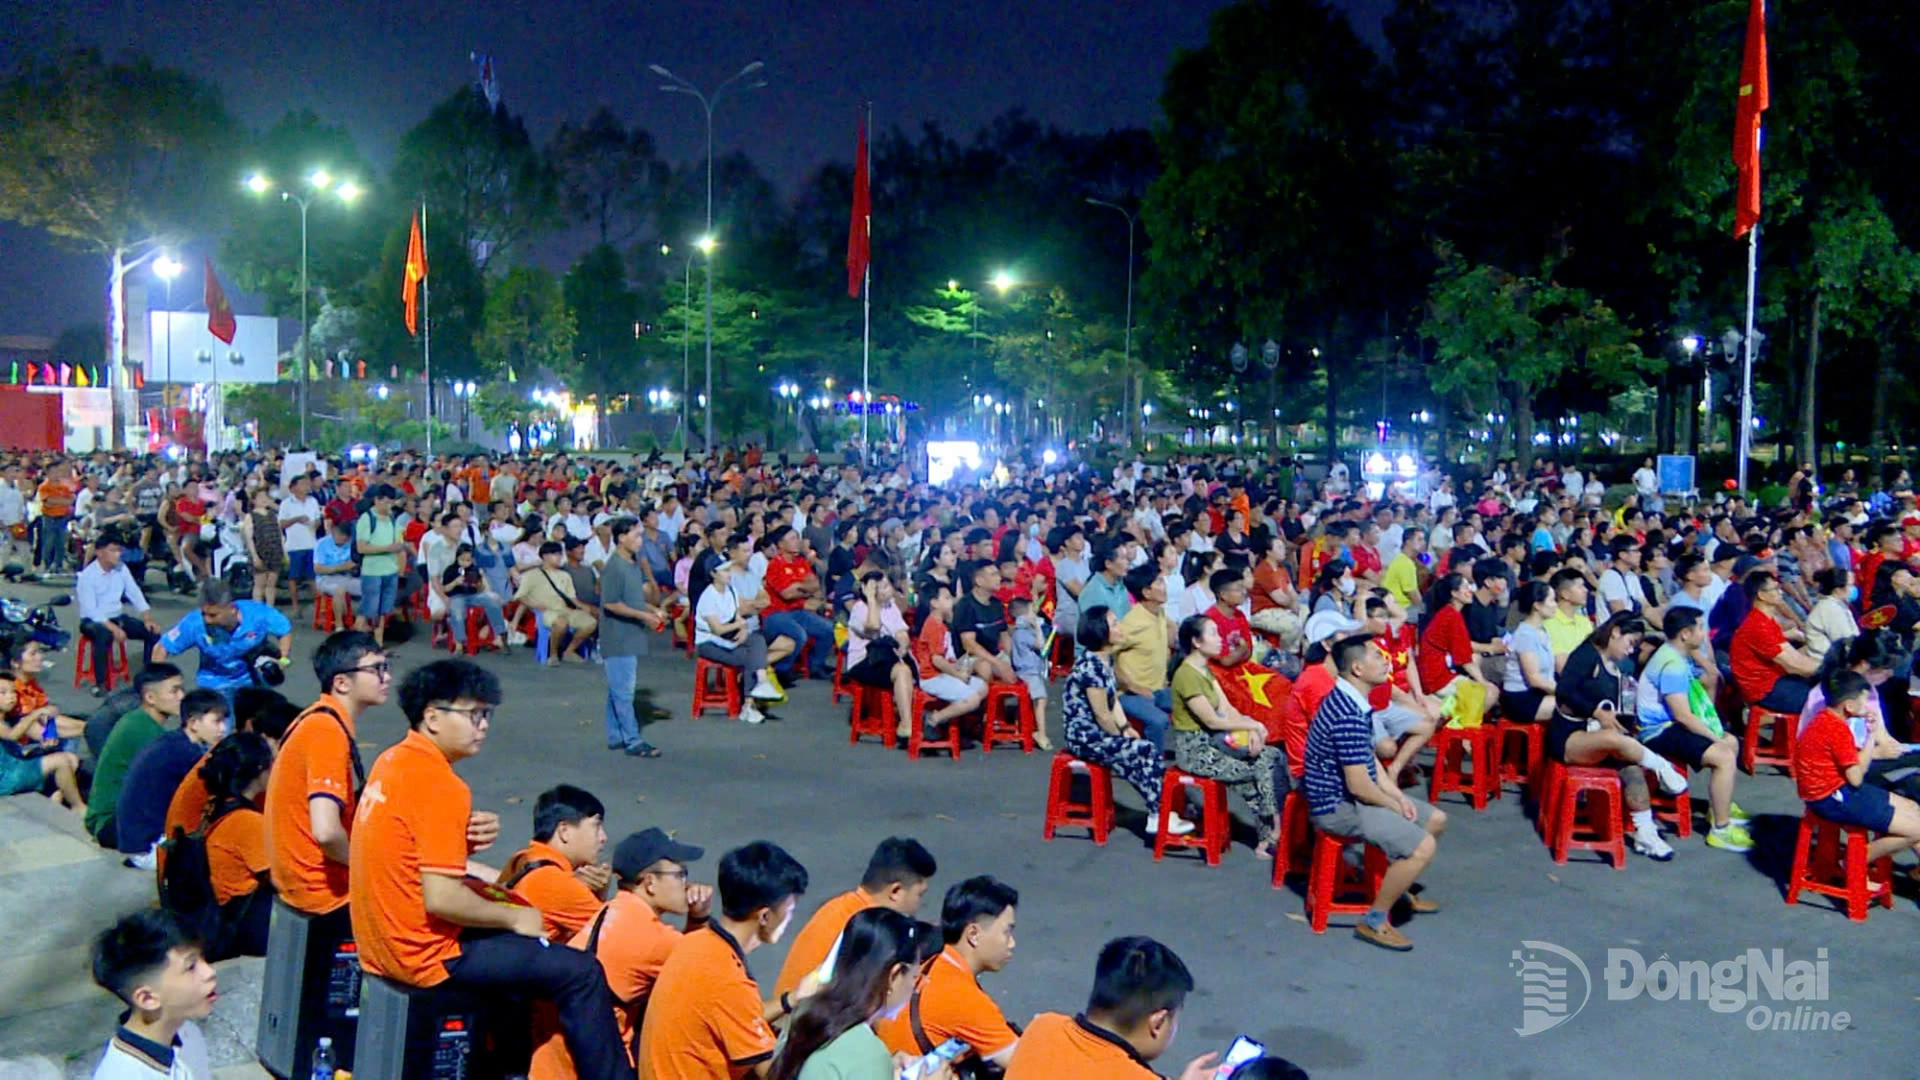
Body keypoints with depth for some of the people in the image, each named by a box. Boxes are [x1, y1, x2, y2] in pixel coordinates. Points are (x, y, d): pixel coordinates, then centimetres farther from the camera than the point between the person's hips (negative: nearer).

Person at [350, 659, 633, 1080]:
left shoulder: (393, 760, 5)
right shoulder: (439, 785, -23)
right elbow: (442, 898, -26)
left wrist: (468, 835, -6)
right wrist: (515, 917, -12)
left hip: (384, 938, 10)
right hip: (424, 953, -10)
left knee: (517, 940, 31)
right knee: (581, 973, -5)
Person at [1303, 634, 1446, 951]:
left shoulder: (1351, 701, 6)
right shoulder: (1348, 715, -28)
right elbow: (1359, 786, -26)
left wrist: (1398, 795, 3)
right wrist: (1395, 806, -9)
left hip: (1352, 795, 11)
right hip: (1338, 806, -11)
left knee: (1436, 819, 18)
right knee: (1422, 846, -21)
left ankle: (1397, 888, 36)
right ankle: (1373, 921, -7)